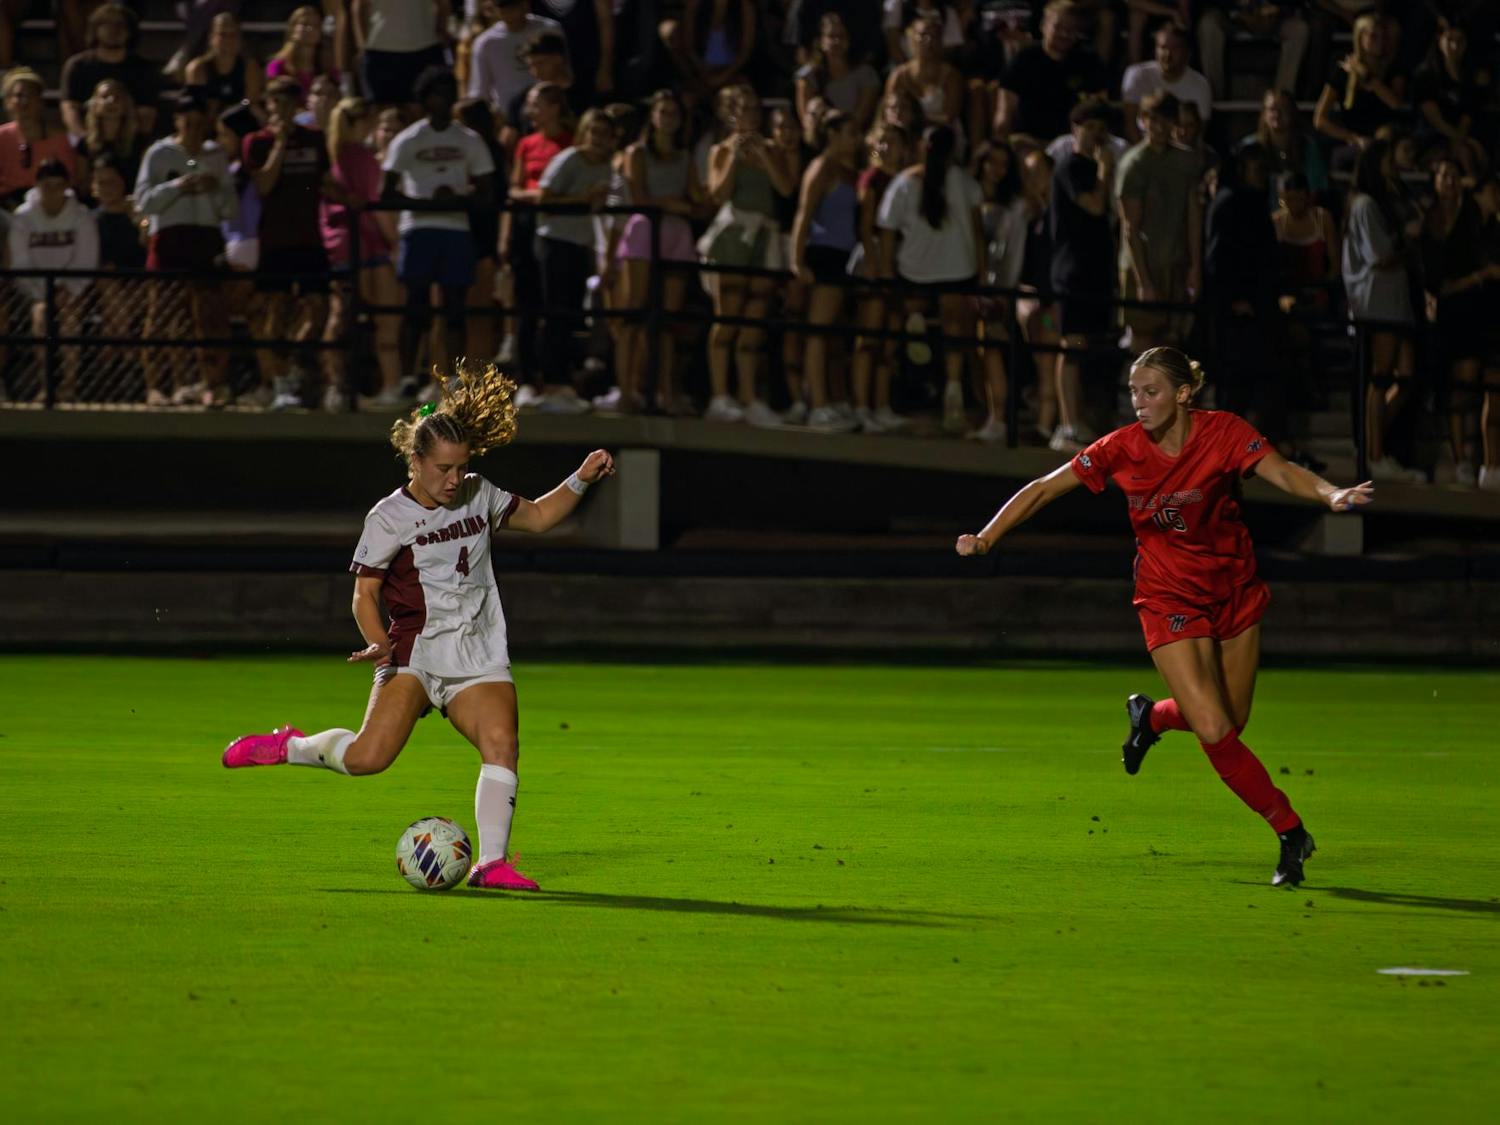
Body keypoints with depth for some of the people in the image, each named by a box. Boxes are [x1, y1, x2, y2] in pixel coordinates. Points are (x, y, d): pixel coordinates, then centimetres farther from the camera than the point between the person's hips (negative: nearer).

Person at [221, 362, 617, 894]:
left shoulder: (479, 496, 10)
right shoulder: (388, 518, -5)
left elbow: (538, 517, 24)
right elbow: (364, 594, -3)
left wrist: (580, 480, 10)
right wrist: (378, 644, -20)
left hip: (479, 658, 4)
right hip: (414, 651, -4)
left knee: (502, 745, -20)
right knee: (368, 757, -20)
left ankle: (491, 862, -16)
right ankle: (291, 747, 8)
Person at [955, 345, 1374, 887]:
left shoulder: (1224, 433, -15)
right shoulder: (1122, 448, -13)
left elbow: (1281, 472, -29)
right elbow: (1043, 490, -7)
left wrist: (1331, 494, -48)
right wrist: (987, 538, -16)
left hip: (1234, 588, 1)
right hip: (1169, 594, -1)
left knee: (1231, 724, 8)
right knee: (1214, 731, -14)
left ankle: (1151, 716, 41)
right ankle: (1289, 831, 2)